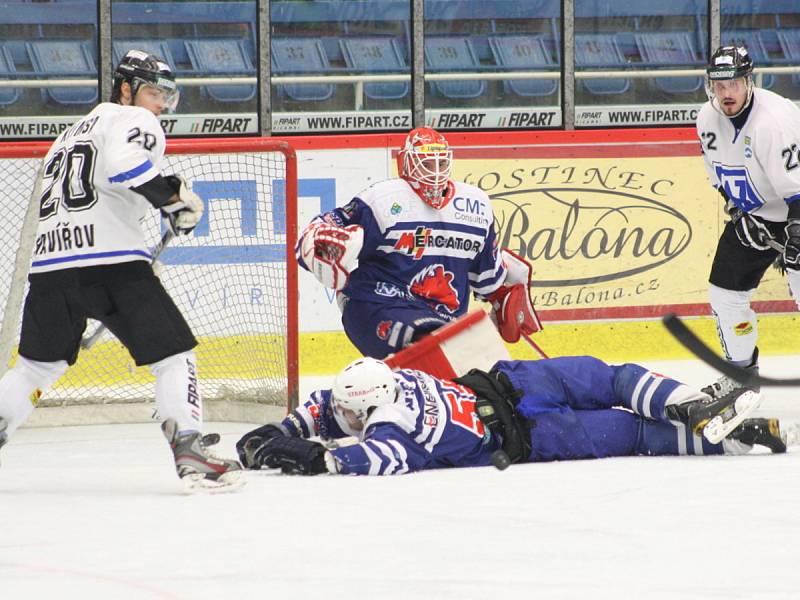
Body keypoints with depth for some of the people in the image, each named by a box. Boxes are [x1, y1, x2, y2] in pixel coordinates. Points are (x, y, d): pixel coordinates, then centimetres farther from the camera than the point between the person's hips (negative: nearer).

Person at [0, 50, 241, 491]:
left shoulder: (71, 134, 32)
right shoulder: (134, 120, 6)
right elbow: (123, 161, -17)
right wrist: (173, 196, -8)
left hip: (48, 264, 7)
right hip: (109, 259, -7)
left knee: (39, 364, 25)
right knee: (173, 353, -3)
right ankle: (189, 452, -16)